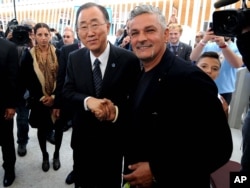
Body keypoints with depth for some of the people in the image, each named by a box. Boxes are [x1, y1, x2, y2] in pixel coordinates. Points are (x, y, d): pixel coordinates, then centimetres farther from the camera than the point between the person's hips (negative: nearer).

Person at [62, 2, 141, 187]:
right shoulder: (74, 58, -5)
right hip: (82, 137, 3)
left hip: (113, 138, -2)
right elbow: (67, 92, -6)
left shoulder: (129, 59, -16)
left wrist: (116, 111, -31)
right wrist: (88, 101, -27)